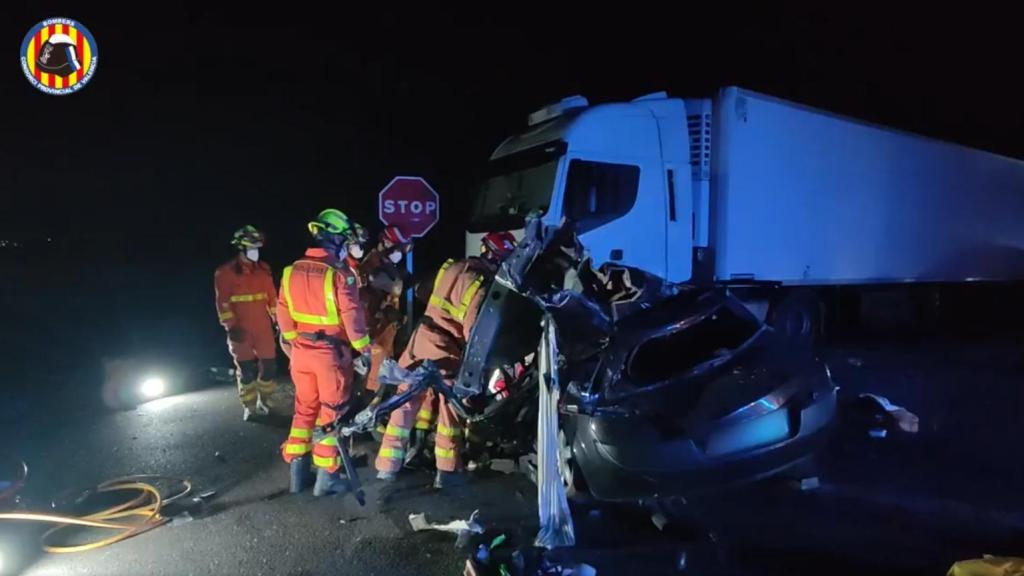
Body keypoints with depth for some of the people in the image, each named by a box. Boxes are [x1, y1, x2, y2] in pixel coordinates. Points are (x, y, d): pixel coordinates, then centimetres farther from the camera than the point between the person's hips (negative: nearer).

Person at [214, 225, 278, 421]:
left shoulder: (263, 269, 10)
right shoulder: (226, 272, -5)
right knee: (245, 369, 4)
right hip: (241, 329, -4)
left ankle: (264, 400, 25)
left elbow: (272, 296, 13)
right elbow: (223, 302, -8)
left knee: (269, 365, 5)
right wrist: (230, 326, -14)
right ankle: (249, 406, 19)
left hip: (263, 327, 4)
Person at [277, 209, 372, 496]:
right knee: (331, 412, 7)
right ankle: (326, 477, 14)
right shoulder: (340, 274, -18)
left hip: (301, 351, 6)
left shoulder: (291, 271, 2)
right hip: (331, 353, -6)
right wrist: (363, 350, -7)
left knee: (304, 409, 18)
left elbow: (284, 314, 9)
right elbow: (352, 316, -18)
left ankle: (297, 473, 25)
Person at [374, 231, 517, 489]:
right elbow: (474, 330, -18)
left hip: (421, 340, 6)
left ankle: (387, 465, 18)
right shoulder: (485, 286, -15)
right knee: (450, 411, 9)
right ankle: (446, 472, 16)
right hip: (447, 351, -6)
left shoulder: (451, 266, 5)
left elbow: (422, 291, 19)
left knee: (405, 404, 12)